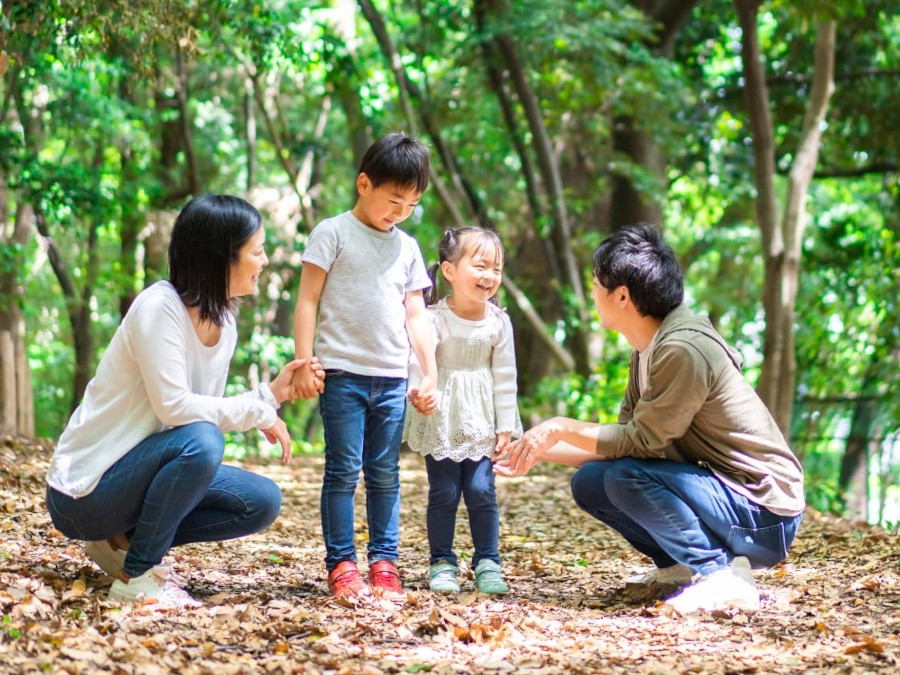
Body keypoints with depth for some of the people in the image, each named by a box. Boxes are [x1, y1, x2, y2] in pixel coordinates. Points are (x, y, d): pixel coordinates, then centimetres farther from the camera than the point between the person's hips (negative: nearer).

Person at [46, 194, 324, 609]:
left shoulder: (224, 325, 7)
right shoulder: (159, 307, -19)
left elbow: (210, 412, 5)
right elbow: (174, 407, -27)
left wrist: (272, 393, -4)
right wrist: (258, 412, -17)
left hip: (138, 475, 9)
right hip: (83, 492, -9)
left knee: (263, 502, -4)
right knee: (199, 442, -33)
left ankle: (123, 542, 5)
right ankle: (137, 576, -17)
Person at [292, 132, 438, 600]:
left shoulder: (407, 247, 15)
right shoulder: (333, 233, 0)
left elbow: (416, 315, 17)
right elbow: (307, 300, -3)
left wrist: (431, 374, 10)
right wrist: (303, 363, -9)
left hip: (392, 378, 5)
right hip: (343, 372, -4)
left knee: (385, 474, 7)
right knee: (344, 470, -5)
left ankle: (384, 561, 12)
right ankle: (340, 564, 0)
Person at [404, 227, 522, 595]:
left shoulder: (498, 322, -2)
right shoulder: (435, 317, -11)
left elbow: (504, 377, 2)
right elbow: (419, 357, -21)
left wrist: (505, 426, 1)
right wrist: (417, 389, -43)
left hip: (481, 422, 2)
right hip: (441, 419, -2)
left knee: (481, 489, -2)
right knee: (443, 492, 2)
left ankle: (488, 563, 9)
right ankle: (442, 564, 14)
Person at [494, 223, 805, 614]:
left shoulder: (683, 349, -22)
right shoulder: (647, 351, 8)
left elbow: (640, 442, -21)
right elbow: (624, 438, 12)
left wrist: (560, 429, -11)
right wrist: (541, 451, 9)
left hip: (764, 515, -9)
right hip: (719, 488, 9)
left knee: (627, 476, -26)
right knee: (589, 482, 3)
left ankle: (721, 576, -18)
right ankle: (682, 567, 8)